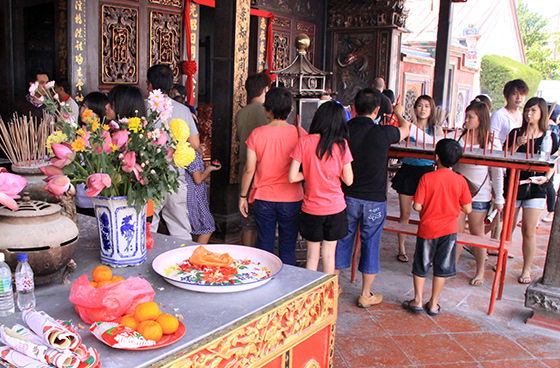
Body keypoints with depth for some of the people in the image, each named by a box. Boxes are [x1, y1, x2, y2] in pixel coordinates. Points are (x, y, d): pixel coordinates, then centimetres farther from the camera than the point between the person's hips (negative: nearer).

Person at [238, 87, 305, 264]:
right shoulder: (299, 133, -8)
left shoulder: (257, 134, -7)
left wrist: (243, 196, 6)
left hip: (263, 198, 1)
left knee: (264, 246, 12)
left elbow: (249, 169, -5)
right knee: (288, 249, 9)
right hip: (291, 199, 0)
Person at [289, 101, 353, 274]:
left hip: (311, 208, 0)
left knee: (312, 255, 13)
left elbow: (292, 177, -10)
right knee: (329, 254, 14)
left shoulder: (304, 142, -8)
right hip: (335, 208, 0)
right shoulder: (341, 144, -8)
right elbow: (348, 180, -5)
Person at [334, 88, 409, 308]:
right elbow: (405, 129, 11)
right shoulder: (383, 133, -13)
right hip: (374, 200, -2)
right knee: (370, 245, 10)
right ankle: (366, 295, 20)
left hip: (347, 197, 3)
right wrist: (399, 113, 31)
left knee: (342, 242, 15)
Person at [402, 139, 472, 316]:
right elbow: (467, 209, -5)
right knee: (441, 268, 12)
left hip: (427, 228, -1)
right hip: (449, 230, 2)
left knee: (421, 266, 14)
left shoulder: (427, 178, -13)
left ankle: (418, 300, 20)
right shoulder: (460, 181, -8)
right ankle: (433, 304, 21)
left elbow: (417, 206, -14)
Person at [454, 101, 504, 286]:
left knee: (477, 232, 7)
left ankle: (480, 271, 22)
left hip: (479, 194, -3)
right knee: (456, 231, 3)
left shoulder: (492, 144, -4)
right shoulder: (460, 138, 4)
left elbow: (497, 173, -1)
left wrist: (499, 199, 0)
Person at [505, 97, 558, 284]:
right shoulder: (516, 133, 3)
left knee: (529, 231, 0)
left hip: (536, 188, 0)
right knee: (507, 228, 4)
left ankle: (526, 269, 14)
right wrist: (517, 144, -14)